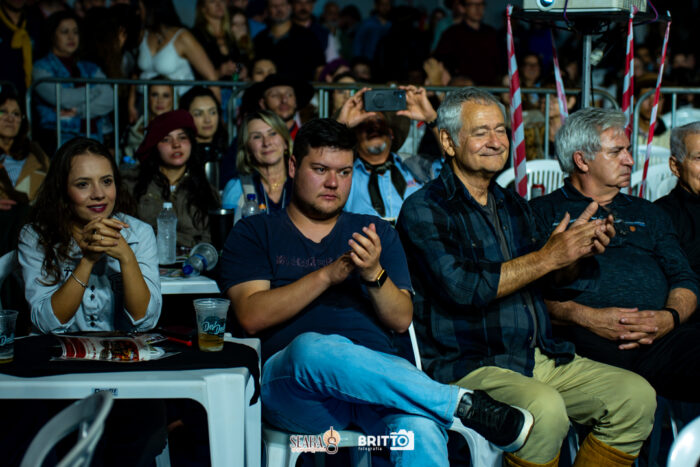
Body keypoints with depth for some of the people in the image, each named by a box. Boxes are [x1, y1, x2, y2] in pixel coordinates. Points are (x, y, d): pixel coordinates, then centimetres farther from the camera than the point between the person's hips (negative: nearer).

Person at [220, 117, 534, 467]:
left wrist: (374, 274, -8)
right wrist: (327, 275, -11)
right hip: (293, 382, -1)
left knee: (420, 430, -37)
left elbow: (401, 320, 12)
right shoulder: (254, 234, 16)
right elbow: (252, 316, -1)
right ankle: (462, 405, -29)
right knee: (314, 348, -39)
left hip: (378, 371, 1)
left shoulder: (376, 233, 23)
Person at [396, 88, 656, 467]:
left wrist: (581, 252, -2)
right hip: (465, 364, -7)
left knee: (637, 396, -8)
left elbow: (552, 279, 20)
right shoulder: (423, 211, -6)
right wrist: (547, 257, -16)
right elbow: (462, 289, -18)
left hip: (541, 357, 7)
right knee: (544, 409, -34)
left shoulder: (513, 205, 18)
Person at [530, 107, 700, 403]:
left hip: (662, 336, 5)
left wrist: (670, 316, -1)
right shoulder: (544, 212, 17)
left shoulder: (649, 214, 33)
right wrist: (586, 317, -13)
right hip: (585, 338, -5)